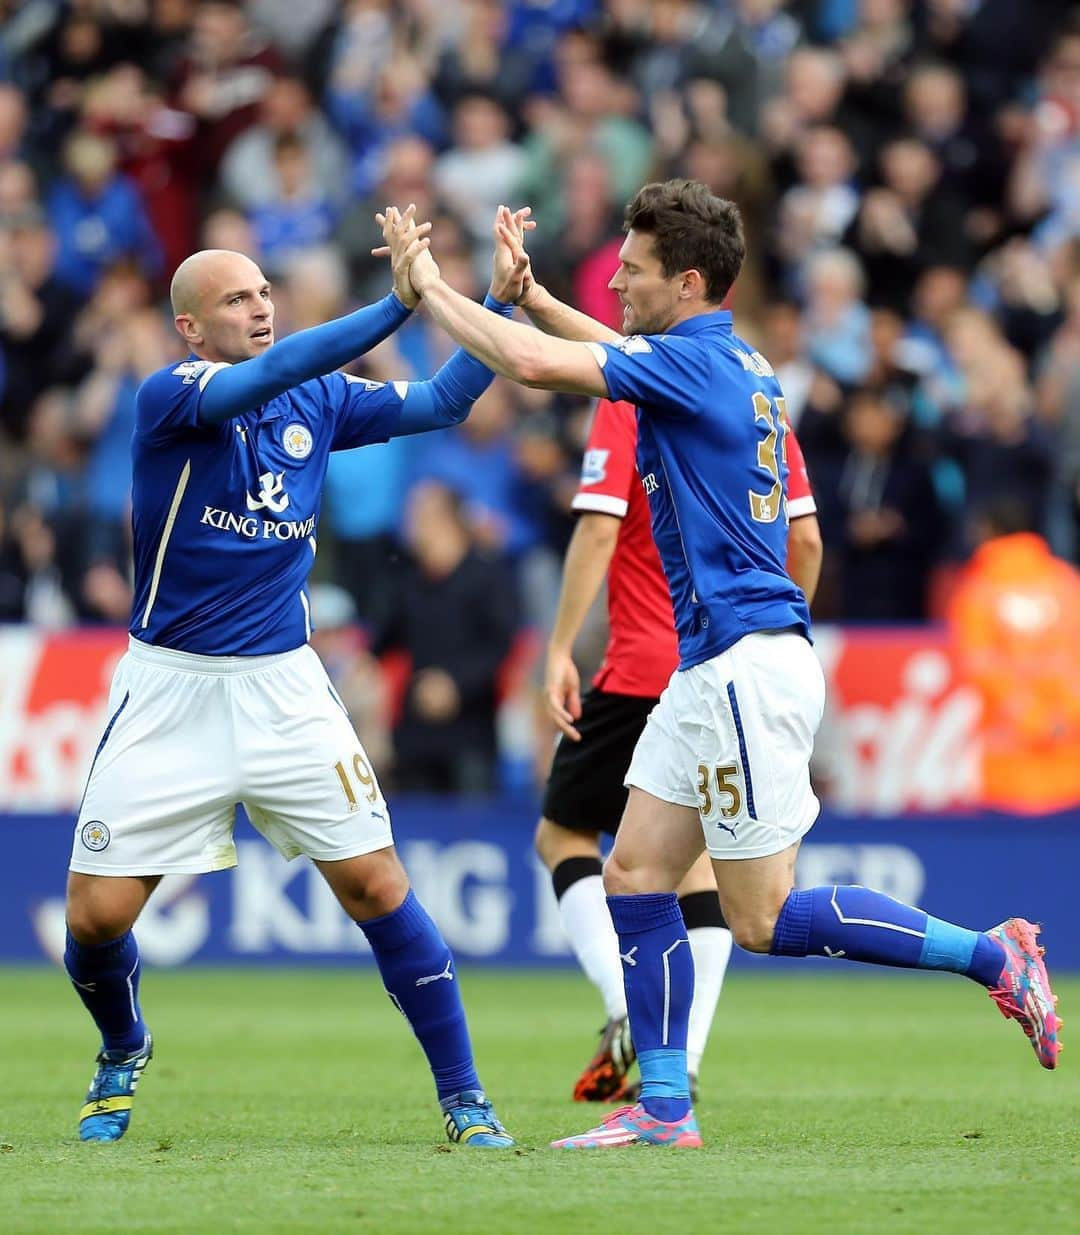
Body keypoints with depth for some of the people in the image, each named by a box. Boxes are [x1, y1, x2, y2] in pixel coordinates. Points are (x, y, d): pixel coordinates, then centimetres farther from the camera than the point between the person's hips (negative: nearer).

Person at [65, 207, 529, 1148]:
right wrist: (399, 303, -38)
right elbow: (267, 375, -30)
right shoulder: (169, 398, -13)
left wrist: (498, 302, -13)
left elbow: (442, 401, 2)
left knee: (378, 885, -6)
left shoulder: (319, 399, 4)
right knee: (97, 914, -3)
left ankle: (464, 1099, 1)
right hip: (170, 688, -3)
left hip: (284, 685, 3)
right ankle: (124, 1056, 29)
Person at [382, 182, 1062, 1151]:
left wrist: (430, 282, -11)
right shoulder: (738, 363, 12)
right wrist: (531, 293, 21)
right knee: (635, 876, 6)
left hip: (748, 666, -10)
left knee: (763, 918, -6)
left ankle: (992, 957, 0)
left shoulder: (695, 361, -16)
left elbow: (533, 364, -23)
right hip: (710, 666, 10)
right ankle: (664, 1107, 6)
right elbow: (625, 352, 33)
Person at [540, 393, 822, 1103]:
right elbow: (806, 540, 7)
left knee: (564, 833, 10)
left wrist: (560, 651, -13)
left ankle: (625, 1006, -10)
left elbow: (598, 530, -15)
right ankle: (682, 1063, 3)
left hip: (645, 666, -5)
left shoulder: (625, 404, -6)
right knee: (700, 851, 12)